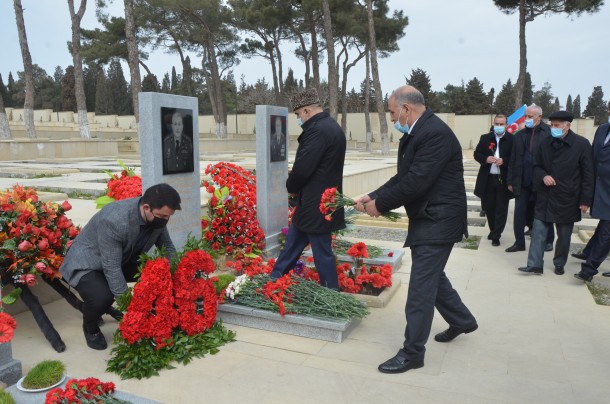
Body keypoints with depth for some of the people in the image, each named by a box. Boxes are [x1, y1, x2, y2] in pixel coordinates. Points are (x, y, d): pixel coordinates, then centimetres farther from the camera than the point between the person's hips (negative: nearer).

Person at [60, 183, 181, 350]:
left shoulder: (157, 215, -17)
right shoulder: (114, 220, -37)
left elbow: (167, 247, -1)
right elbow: (111, 268, -32)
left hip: (122, 258, 6)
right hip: (87, 263, -6)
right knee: (102, 297, -32)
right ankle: (90, 328, 2)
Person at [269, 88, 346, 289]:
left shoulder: (318, 130, -21)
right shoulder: (331, 126, 11)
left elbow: (302, 167, -23)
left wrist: (291, 187, -4)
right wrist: (296, 186, 8)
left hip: (316, 205, -10)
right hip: (322, 201, 10)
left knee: (322, 252, 4)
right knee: (293, 242, 21)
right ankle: (274, 280, 35)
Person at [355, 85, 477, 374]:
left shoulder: (436, 133, -22)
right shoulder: (415, 133, 9)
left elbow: (415, 182, -26)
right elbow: (403, 177, 11)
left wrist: (380, 204, -14)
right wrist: (374, 197, -1)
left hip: (438, 222, -10)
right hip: (426, 219, 10)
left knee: (420, 287, -3)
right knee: (432, 275, 23)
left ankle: (412, 353, 10)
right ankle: (462, 320, 45)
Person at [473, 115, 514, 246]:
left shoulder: (512, 140, -5)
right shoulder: (485, 138, 5)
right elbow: (477, 154, 7)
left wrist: (504, 161, -20)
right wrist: (486, 159, -12)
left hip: (504, 180, -3)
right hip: (487, 179, 3)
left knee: (501, 209, 1)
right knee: (488, 207, 13)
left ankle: (496, 235, 10)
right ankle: (493, 230, 33)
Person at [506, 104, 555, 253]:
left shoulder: (549, 133, -6)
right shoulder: (520, 135, 9)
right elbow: (513, 160, 10)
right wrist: (510, 181, 9)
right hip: (522, 182, 4)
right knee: (520, 213, 5)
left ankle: (548, 241, 25)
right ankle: (519, 242, 15)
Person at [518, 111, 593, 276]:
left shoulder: (581, 144, -7)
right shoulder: (545, 143, 3)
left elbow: (588, 174, -5)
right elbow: (537, 166, 15)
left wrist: (585, 200, -7)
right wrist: (543, 176, -8)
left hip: (567, 199, -2)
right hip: (545, 197, 3)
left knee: (564, 236, 10)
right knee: (538, 232, 0)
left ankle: (559, 265, 26)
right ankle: (534, 265, 6)